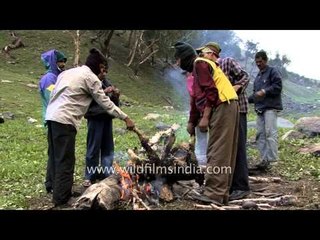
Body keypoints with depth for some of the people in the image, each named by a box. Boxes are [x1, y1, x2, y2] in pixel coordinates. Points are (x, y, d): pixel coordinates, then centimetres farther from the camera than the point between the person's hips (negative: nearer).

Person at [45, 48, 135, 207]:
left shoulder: (69, 72, 22)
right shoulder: (90, 77, -3)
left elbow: (54, 94, 17)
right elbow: (105, 103, -3)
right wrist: (126, 118, 1)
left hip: (52, 116, 9)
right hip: (65, 120, -9)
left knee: (55, 156, 17)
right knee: (65, 160, -2)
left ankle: (55, 188, 29)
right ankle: (61, 198, 5)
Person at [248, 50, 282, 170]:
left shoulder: (272, 71, 1)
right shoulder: (258, 76, 25)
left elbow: (278, 86, -11)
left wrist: (264, 91, -19)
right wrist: (248, 99, 15)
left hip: (270, 107, -8)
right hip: (260, 108, 8)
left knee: (270, 133, -12)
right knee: (260, 134, 5)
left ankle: (272, 160, -11)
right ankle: (264, 160, 8)